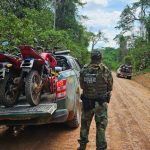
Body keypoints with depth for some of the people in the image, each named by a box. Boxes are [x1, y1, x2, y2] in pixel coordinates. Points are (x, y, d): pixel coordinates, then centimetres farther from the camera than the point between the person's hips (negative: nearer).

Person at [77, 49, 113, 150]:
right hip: (101, 102, -3)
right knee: (101, 125, 8)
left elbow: (82, 86, 2)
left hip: (87, 101, 3)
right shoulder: (105, 70, -12)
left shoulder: (84, 70, -6)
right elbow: (110, 87, -2)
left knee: (85, 123, 19)